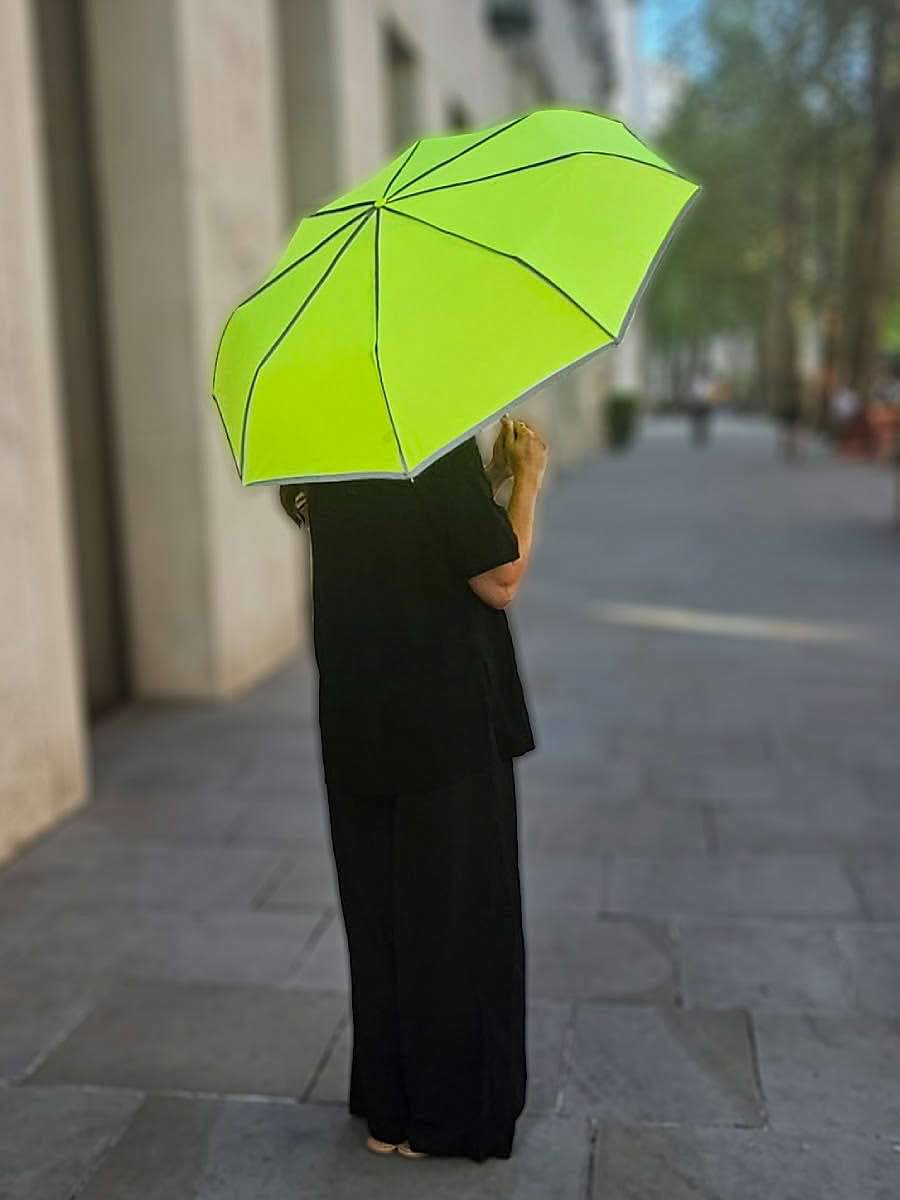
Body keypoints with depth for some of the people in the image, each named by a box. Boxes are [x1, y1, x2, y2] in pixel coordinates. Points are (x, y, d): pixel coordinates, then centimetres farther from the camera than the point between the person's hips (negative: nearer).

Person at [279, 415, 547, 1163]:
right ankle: (453, 1112, 24)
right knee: (456, 912, 9)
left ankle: (386, 1107, 31)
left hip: (355, 720, 7)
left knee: (377, 911, 17)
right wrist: (527, 478, -3)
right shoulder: (442, 443, -17)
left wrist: (491, 478, 11)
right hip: (449, 719, -6)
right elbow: (500, 582, -14)